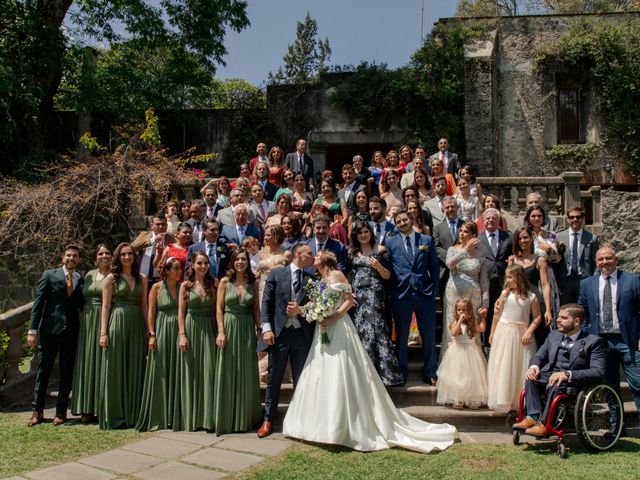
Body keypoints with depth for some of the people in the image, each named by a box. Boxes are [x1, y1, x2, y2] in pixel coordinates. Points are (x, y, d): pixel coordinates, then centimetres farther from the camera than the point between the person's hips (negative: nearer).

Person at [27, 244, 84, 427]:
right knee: (43, 370, 5)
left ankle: (61, 411, 17)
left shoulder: (81, 280, 9)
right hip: (50, 330, -2)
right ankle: (37, 411, 15)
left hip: (71, 332, 2)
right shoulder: (49, 275, 2)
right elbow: (38, 303, -2)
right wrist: (33, 330, -7)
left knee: (67, 372, 7)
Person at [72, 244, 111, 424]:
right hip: (88, 322, 5)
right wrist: (82, 319, 7)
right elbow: (82, 299, 17)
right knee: (88, 361, 5)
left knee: (103, 362, -3)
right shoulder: (89, 275, 14)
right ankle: (88, 408, 12)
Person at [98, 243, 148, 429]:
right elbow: (105, 307, -1)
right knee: (115, 370, 1)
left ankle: (133, 413, 14)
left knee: (135, 369, 5)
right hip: (117, 324, -3)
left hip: (137, 326, 3)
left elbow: (144, 306, 12)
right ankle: (115, 415, 8)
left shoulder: (141, 279, 11)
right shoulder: (111, 278, 2)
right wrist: (103, 332, -9)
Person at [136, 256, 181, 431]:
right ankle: (157, 415, 6)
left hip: (178, 332, 3)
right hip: (161, 331, -3)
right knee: (159, 373, -1)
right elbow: (151, 312, -2)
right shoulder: (157, 287, 0)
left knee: (176, 373, 5)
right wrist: (151, 334, -10)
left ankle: (173, 415, 13)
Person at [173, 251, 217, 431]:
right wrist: (182, 334, -8)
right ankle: (189, 417, 11)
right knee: (190, 373, 3)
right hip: (190, 329, -1)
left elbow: (216, 310, 4)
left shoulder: (213, 285, 6)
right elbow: (181, 311, 0)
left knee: (208, 372, -1)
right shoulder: (186, 285, 3)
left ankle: (206, 416, 5)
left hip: (208, 330, 1)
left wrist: (218, 332, -4)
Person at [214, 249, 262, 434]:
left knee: (246, 372, 7)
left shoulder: (253, 283, 7)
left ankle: (245, 417, 21)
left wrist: (259, 329, -1)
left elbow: (256, 309, 9)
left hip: (247, 329, 2)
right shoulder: (225, 282, 0)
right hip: (229, 327, -2)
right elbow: (219, 308, -3)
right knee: (228, 373, 2)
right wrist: (221, 332, -11)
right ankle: (226, 418, 12)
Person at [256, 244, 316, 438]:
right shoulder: (276, 274, 2)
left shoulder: (311, 279, 9)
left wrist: (301, 310, -10)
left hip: (302, 334, 2)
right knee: (274, 378, 4)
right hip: (279, 333, -2)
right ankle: (268, 420, 13)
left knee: (301, 379, 8)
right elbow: (266, 302, -2)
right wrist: (266, 328, -11)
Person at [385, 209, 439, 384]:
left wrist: (434, 288, 2)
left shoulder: (427, 240, 7)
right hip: (401, 294, -1)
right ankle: (402, 373, 20)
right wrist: (390, 291, -3)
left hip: (425, 293, 1)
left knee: (429, 335, 6)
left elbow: (434, 266, 9)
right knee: (401, 336, 8)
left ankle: (429, 373, 19)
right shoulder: (390, 242, 4)